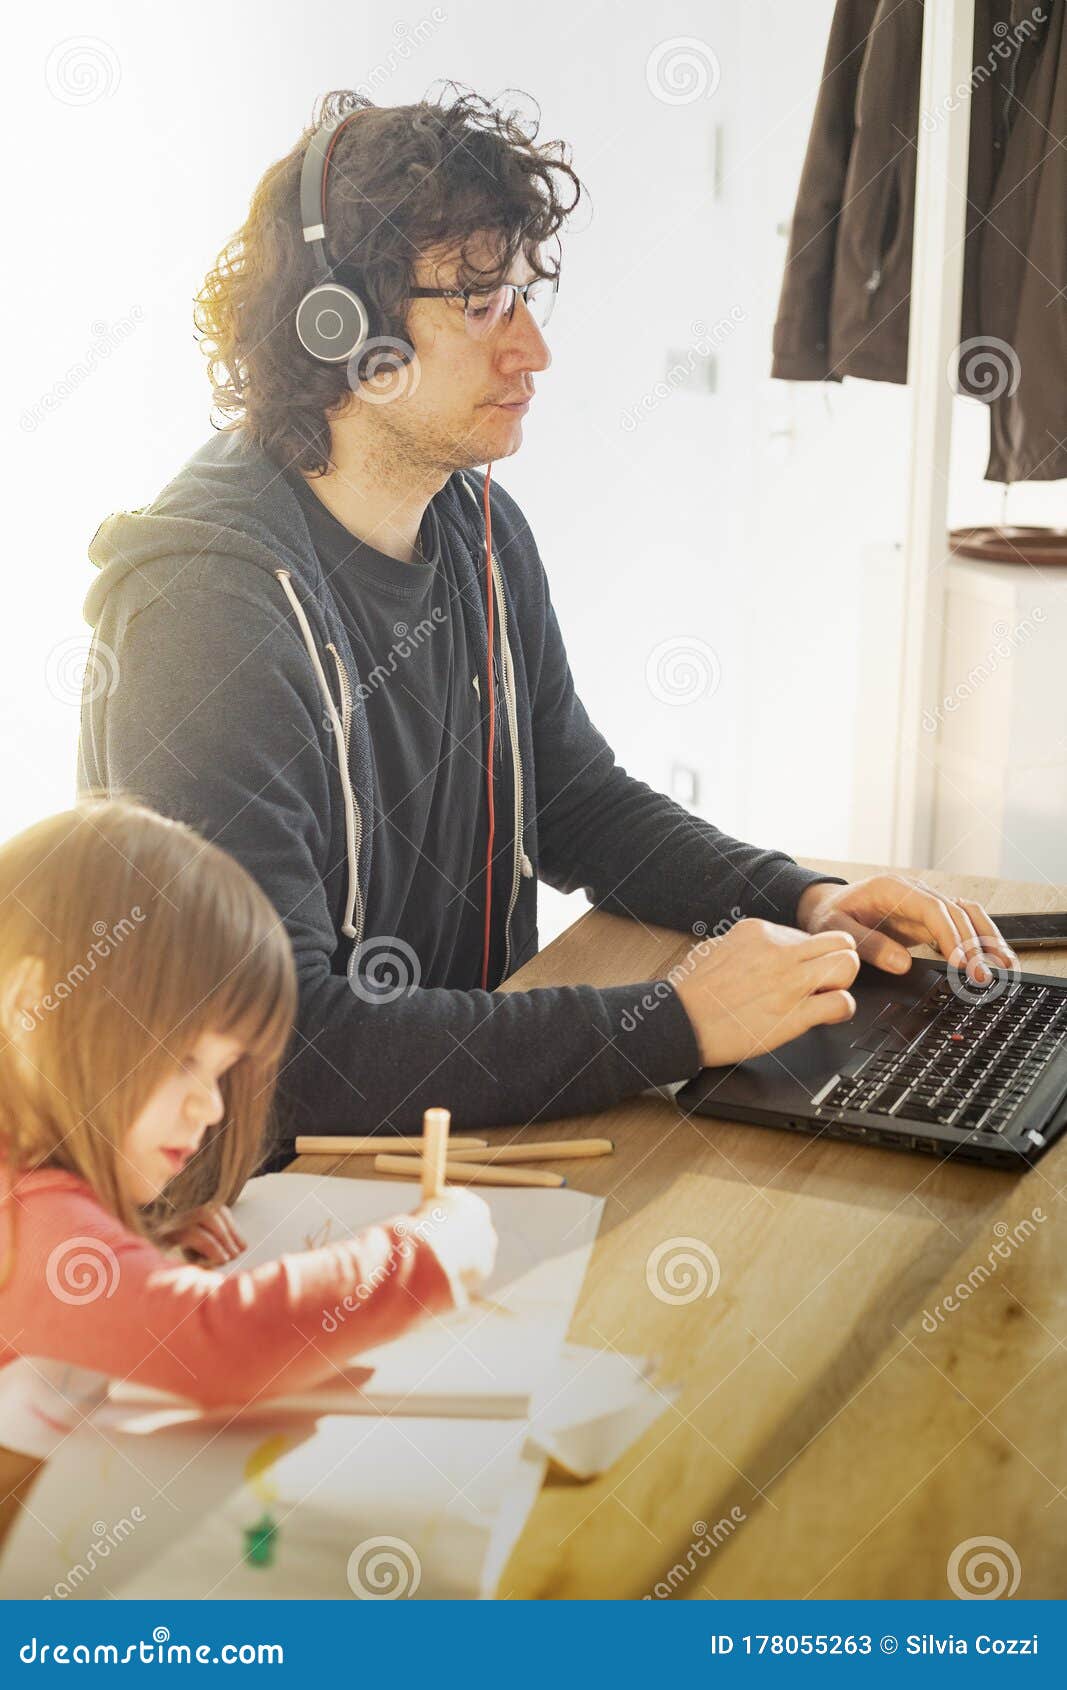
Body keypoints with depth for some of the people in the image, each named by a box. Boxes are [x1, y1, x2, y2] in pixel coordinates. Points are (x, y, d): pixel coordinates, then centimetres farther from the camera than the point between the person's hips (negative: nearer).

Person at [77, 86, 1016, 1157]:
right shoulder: (215, 609, -24)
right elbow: (275, 1044, -29)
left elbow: (571, 796, 18)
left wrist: (803, 903, 1)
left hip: (478, 1099, 8)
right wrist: (673, 1024, -28)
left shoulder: (480, 533, 5)